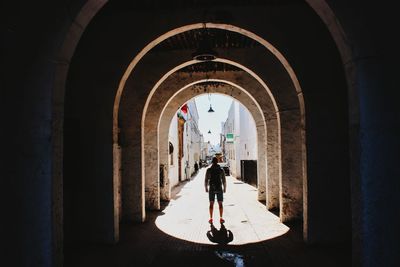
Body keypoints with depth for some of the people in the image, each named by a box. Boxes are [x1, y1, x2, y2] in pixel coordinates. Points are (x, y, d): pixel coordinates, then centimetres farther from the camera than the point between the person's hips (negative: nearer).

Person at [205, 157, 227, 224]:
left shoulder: (209, 170, -3)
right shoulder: (221, 170, -2)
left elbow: (206, 180, -4)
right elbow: (224, 180, -3)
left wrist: (206, 188, 9)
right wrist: (225, 188, 9)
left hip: (211, 189, 0)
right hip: (219, 188, 0)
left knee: (211, 204, 7)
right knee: (220, 204, 8)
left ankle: (211, 218, 6)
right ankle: (221, 218, 5)